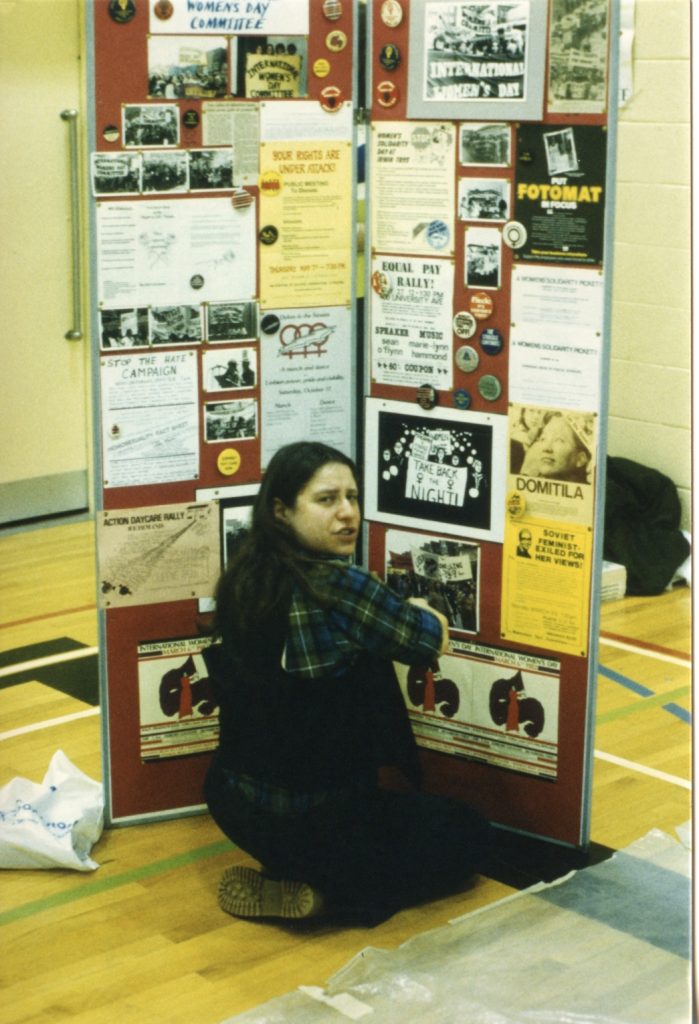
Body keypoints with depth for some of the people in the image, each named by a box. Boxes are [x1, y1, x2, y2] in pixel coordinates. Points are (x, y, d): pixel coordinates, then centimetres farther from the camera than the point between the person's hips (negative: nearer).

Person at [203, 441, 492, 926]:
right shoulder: (341, 587, -24)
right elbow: (434, 641, -9)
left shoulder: (244, 578, -2)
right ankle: (322, 895, -2)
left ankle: (285, 873, 15)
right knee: (468, 833, 14)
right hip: (310, 818, -8)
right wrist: (418, 610, 14)